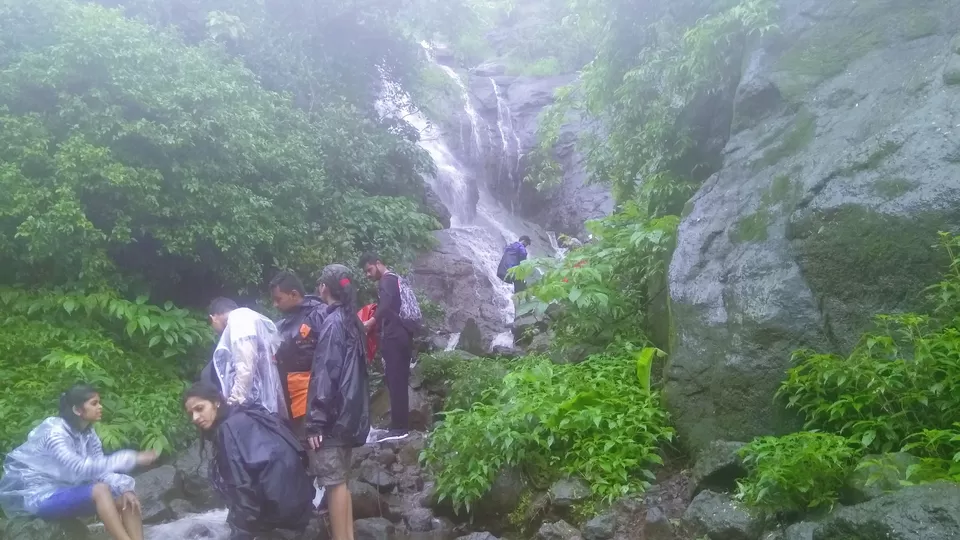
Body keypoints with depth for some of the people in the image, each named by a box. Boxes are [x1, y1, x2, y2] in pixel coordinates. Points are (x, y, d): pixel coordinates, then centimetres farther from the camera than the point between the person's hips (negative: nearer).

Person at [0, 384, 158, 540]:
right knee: (100, 490, -30)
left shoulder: (88, 433, 2)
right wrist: (132, 458, -41)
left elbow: (99, 468, -3)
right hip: (35, 496, -8)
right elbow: (81, 467, -37)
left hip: (62, 490, 8)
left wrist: (124, 489, -23)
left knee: (127, 499, -9)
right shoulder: (54, 433, -23)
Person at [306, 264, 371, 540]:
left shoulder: (333, 322, -13)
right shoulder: (351, 320, 13)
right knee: (341, 481, 14)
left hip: (334, 416, -9)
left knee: (334, 483, -4)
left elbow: (325, 374, -19)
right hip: (350, 413, 9)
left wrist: (315, 421, -18)